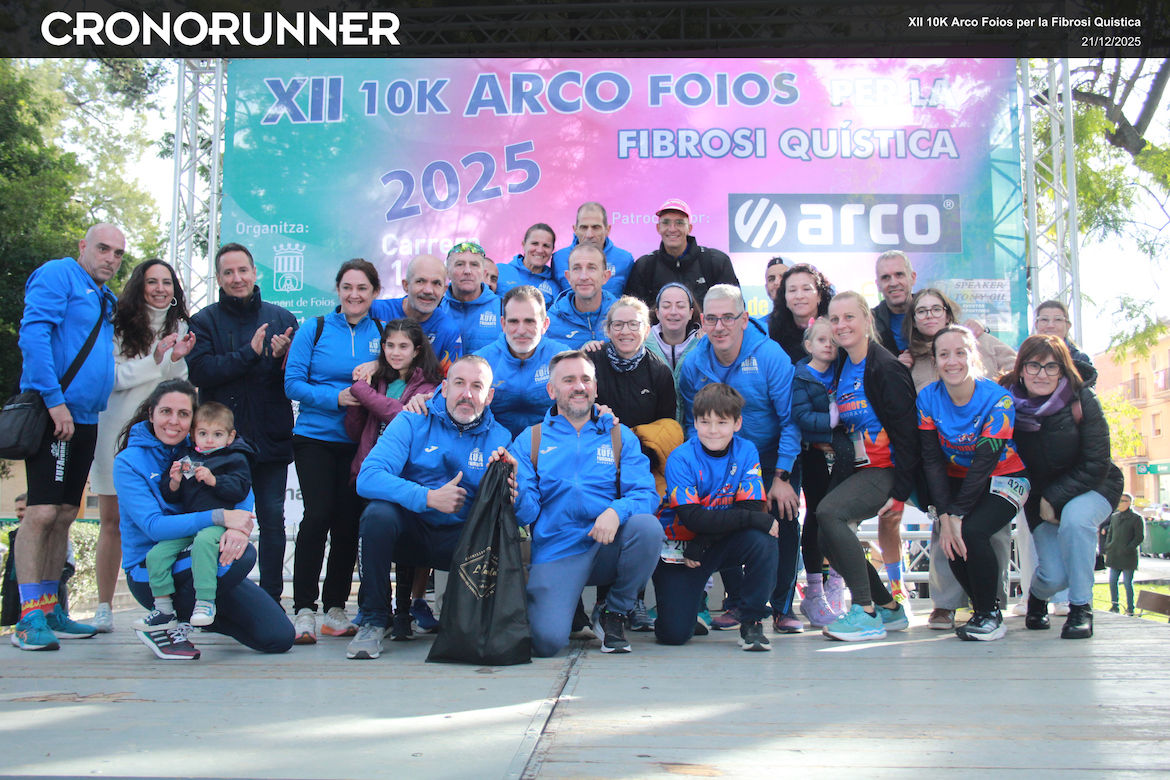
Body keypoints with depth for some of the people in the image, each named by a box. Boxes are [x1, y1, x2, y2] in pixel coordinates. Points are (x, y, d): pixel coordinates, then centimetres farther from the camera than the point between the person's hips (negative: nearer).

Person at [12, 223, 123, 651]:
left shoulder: (106, 299, 20)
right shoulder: (58, 275, -5)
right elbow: (32, 335, -16)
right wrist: (55, 400, -20)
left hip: (84, 419, 9)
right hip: (53, 415, -9)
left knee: (64, 516, 11)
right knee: (41, 513, -11)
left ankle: (50, 609, 18)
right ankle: (29, 618, -8)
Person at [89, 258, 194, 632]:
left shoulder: (180, 328, 9)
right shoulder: (120, 325, 2)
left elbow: (179, 386, 8)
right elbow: (114, 377, -6)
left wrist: (176, 361, -11)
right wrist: (155, 360, -15)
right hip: (116, 430, -1)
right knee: (112, 521, 4)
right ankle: (103, 609, 11)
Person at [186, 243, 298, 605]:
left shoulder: (281, 318, 9)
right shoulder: (204, 321, 7)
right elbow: (200, 372, -10)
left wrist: (285, 357, -16)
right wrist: (249, 353, -16)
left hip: (271, 438, 1)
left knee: (272, 518, 2)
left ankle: (272, 599, 10)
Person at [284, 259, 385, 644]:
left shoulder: (382, 333, 8)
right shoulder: (314, 331, 3)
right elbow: (293, 383, -3)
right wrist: (336, 398, -16)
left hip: (359, 442, 2)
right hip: (315, 436, -2)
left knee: (349, 520, 0)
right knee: (319, 514, -13)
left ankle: (336, 609, 12)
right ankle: (304, 610, -5)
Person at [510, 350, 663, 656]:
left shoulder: (620, 436, 10)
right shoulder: (530, 441, 8)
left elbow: (646, 494, -2)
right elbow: (526, 512, 1)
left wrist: (616, 511, -23)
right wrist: (514, 484, -21)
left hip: (608, 548, 2)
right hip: (557, 553, -2)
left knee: (648, 526, -30)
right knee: (547, 641, -24)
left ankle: (614, 615, -5)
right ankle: (571, 610, 16)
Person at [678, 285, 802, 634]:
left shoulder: (770, 356, -20)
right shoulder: (693, 365, -9)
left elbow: (791, 421, -17)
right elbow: (693, 425, 2)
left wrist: (782, 478, -19)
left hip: (771, 456, -2)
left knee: (784, 520, -16)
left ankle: (782, 608, 3)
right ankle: (737, 603, 11)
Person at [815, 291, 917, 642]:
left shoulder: (886, 369, -14)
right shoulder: (841, 367, 10)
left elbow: (907, 433, -16)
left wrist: (901, 493, -18)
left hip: (887, 469, -8)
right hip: (856, 468, 8)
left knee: (828, 511, -26)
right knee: (828, 538, 0)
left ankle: (866, 613, -17)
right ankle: (889, 609, 18)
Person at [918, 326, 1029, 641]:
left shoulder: (997, 398, -19)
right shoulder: (928, 398, -9)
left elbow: (985, 462, -23)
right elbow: (932, 460, -11)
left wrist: (956, 514, -27)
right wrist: (944, 515, -21)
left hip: (1004, 479, -4)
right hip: (958, 481, 4)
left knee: (970, 532, -27)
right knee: (950, 538, -19)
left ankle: (990, 614, -5)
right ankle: (983, 608, 7)